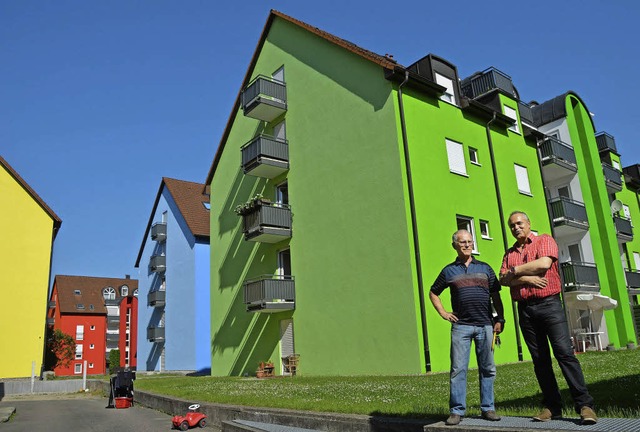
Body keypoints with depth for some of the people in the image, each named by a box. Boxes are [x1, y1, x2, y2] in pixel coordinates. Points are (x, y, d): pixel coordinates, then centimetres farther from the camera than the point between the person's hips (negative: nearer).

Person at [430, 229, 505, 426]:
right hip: (460, 326, -1)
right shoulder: (449, 271, 9)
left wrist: (500, 319, 3)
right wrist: (443, 313, 7)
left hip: (485, 325, 1)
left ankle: (488, 408, 18)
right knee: (458, 369, -2)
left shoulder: (484, 268, 11)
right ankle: (457, 411, 5)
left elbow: (496, 296, 12)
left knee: (487, 369, 7)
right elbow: (433, 293, 18)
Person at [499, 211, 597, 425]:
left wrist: (516, 270, -4)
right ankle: (551, 406, 10)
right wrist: (526, 279, -13)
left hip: (549, 304, -4)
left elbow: (544, 263, -15)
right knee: (539, 359, 5)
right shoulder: (509, 253, 17)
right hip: (525, 309, 4)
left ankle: (585, 405, -7)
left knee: (564, 352, -11)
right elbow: (503, 279, 3)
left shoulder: (545, 240, 5)